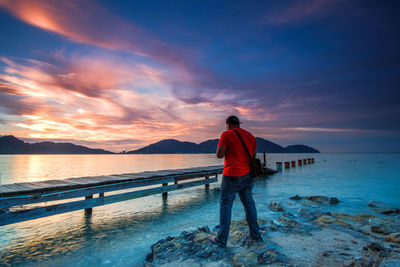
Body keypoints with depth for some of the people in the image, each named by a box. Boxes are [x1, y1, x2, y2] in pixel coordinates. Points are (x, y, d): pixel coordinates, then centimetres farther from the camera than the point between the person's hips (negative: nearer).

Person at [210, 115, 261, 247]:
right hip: (247, 175, 6)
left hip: (231, 175, -5)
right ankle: (255, 234, 28)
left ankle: (221, 239, 9)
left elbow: (219, 155, -11)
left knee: (225, 204, 3)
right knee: (249, 203, 17)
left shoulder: (226, 134, -8)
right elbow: (253, 156, 14)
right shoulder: (251, 136, 10)